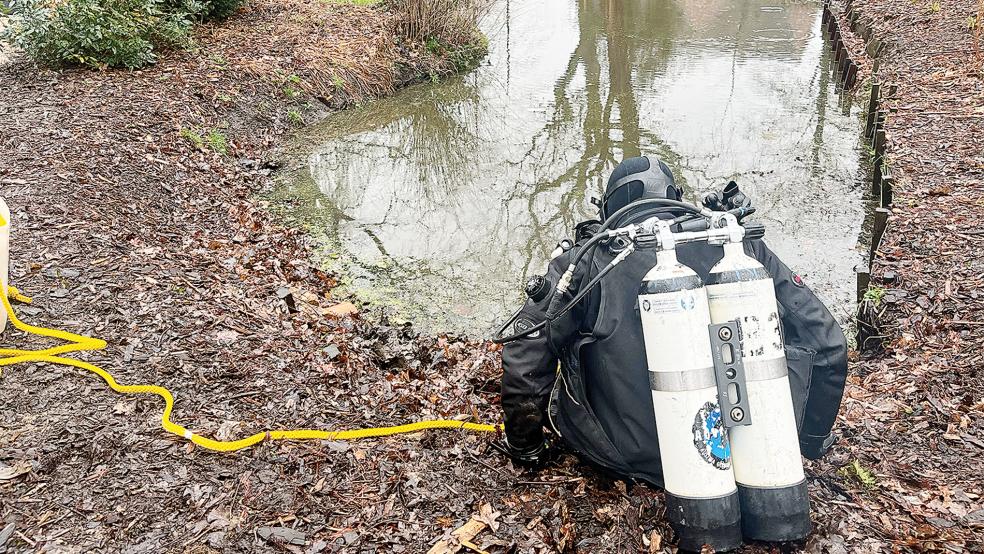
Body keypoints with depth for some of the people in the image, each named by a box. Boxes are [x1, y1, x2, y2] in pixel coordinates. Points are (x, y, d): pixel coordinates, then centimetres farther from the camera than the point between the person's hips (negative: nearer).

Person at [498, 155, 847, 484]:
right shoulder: (740, 246, -1)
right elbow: (824, 341, 5)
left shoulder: (586, 263, -7)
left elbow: (524, 360, -7)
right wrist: (812, 440, 19)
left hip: (629, 458, 0)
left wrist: (526, 447, 10)